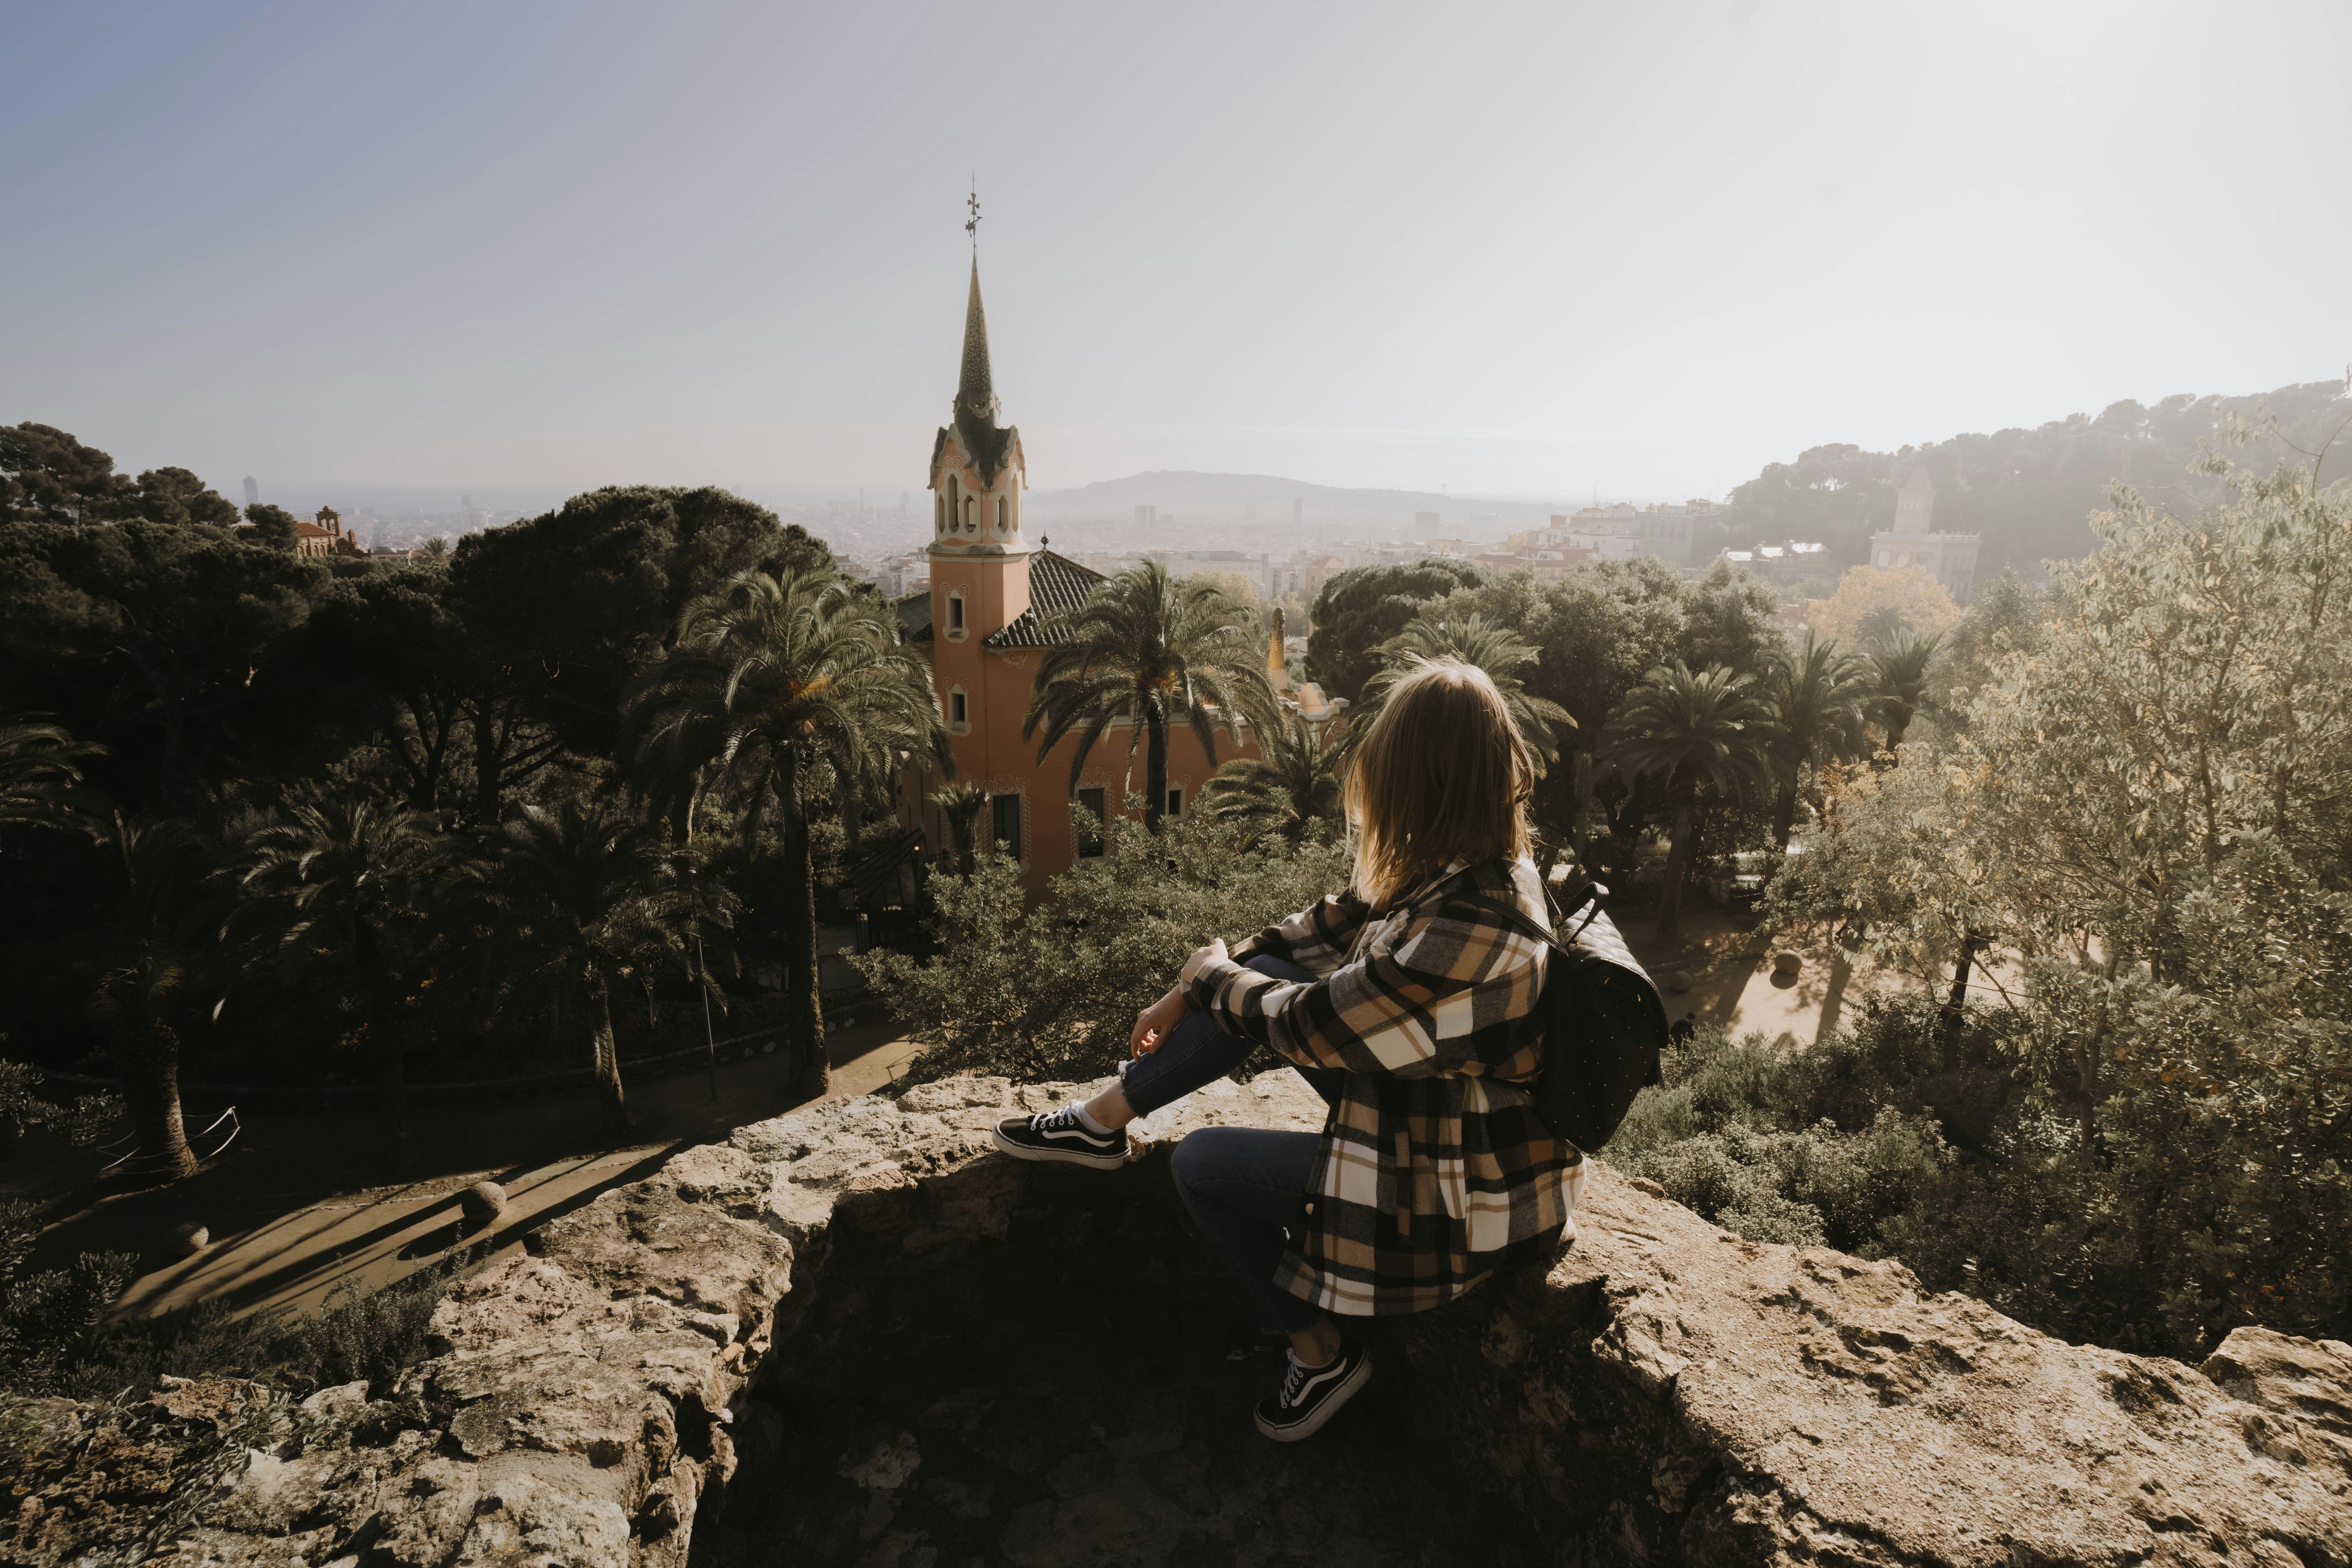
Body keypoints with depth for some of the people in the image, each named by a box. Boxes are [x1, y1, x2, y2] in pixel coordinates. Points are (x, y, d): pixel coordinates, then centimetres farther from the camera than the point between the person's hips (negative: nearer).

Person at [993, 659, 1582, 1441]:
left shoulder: (1469, 924, -36)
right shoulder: (1473, 867, -6)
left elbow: (1311, 1025, -25)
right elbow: (1330, 925, 3)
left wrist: (1213, 973, -4)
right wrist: (1188, 995, 5)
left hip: (1461, 1194, -8)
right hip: (1430, 1105, 9)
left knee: (1201, 1165, -1)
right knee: (1263, 974, 2)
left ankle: (1320, 1352, 17)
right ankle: (1104, 1120, 15)